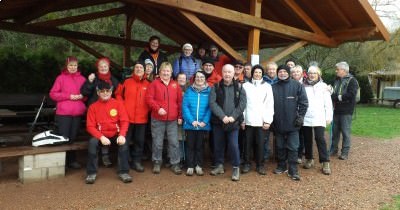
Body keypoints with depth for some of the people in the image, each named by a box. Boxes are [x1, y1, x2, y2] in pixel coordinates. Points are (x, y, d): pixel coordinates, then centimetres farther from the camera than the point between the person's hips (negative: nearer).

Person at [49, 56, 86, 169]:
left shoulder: (82, 78, 10)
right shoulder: (61, 78, 0)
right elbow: (53, 94, -2)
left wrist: (82, 96, -5)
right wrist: (68, 96, -12)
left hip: (78, 113, 3)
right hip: (63, 113, -3)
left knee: (73, 137, 10)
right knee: (64, 137, 0)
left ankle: (72, 160, 19)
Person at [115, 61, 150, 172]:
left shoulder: (148, 84, 3)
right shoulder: (127, 82, 0)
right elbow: (118, 94, 8)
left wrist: (147, 109, -2)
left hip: (142, 118, 2)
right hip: (127, 117, -1)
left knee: (139, 141, 9)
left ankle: (136, 161, 22)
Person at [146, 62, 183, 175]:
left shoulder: (175, 85, 9)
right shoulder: (154, 83, 0)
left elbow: (180, 101, 10)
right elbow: (149, 98, -7)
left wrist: (180, 116, 6)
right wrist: (158, 108, -19)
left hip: (172, 119, 2)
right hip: (157, 119, -2)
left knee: (174, 142, 4)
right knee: (157, 143, 6)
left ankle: (175, 164, 15)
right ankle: (157, 163, 21)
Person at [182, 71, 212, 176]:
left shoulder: (209, 91, 1)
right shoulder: (189, 91, 1)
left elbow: (210, 108, -5)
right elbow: (185, 106, -5)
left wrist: (204, 121, -15)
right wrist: (192, 121, -14)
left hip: (203, 125, 0)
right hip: (190, 124, 0)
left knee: (200, 145, 11)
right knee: (190, 145, 8)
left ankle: (199, 166, 22)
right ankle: (190, 166, 17)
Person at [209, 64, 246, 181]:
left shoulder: (239, 87, 5)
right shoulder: (216, 87, 4)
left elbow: (242, 103, -3)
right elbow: (212, 103, -7)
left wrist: (233, 116, -15)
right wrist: (222, 116, -18)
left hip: (233, 122, -1)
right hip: (218, 121, 1)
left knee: (234, 145, -6)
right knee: (218, 145, 10)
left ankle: (236, 168, 9)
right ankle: (219, 166, 27)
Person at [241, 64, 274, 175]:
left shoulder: (267, 86, 5)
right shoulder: (246, 85, 5)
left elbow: (270, 104, 1)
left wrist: (268, 120, -5)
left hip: (261, 120, 0)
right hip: (248, 120, 0)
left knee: (260, 143, 3)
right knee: (248, 143, 6)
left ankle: (260, 165, 15)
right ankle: (247, 164, 18)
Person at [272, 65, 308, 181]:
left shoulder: (297, 85, -2)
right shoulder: (273, 87, 4)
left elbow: (304, 102, -2)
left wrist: (300, 117, -7)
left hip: (292, 123, -3)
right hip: (278, 123, 3)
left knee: (293, 147, 0)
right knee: (280, 147, 13)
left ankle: (293, 170, 8)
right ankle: (281, 166, 28)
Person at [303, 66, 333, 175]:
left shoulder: (323, 86, 4)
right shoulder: (303, 86, 8)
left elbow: (328, 103, 2)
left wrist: (329, 117, -2)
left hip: (319, 118, -2)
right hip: (306, 118, 2)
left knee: (320, 139, -9)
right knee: (307, 139, 9)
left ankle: (325, 162, -4)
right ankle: (309, 159, 23)